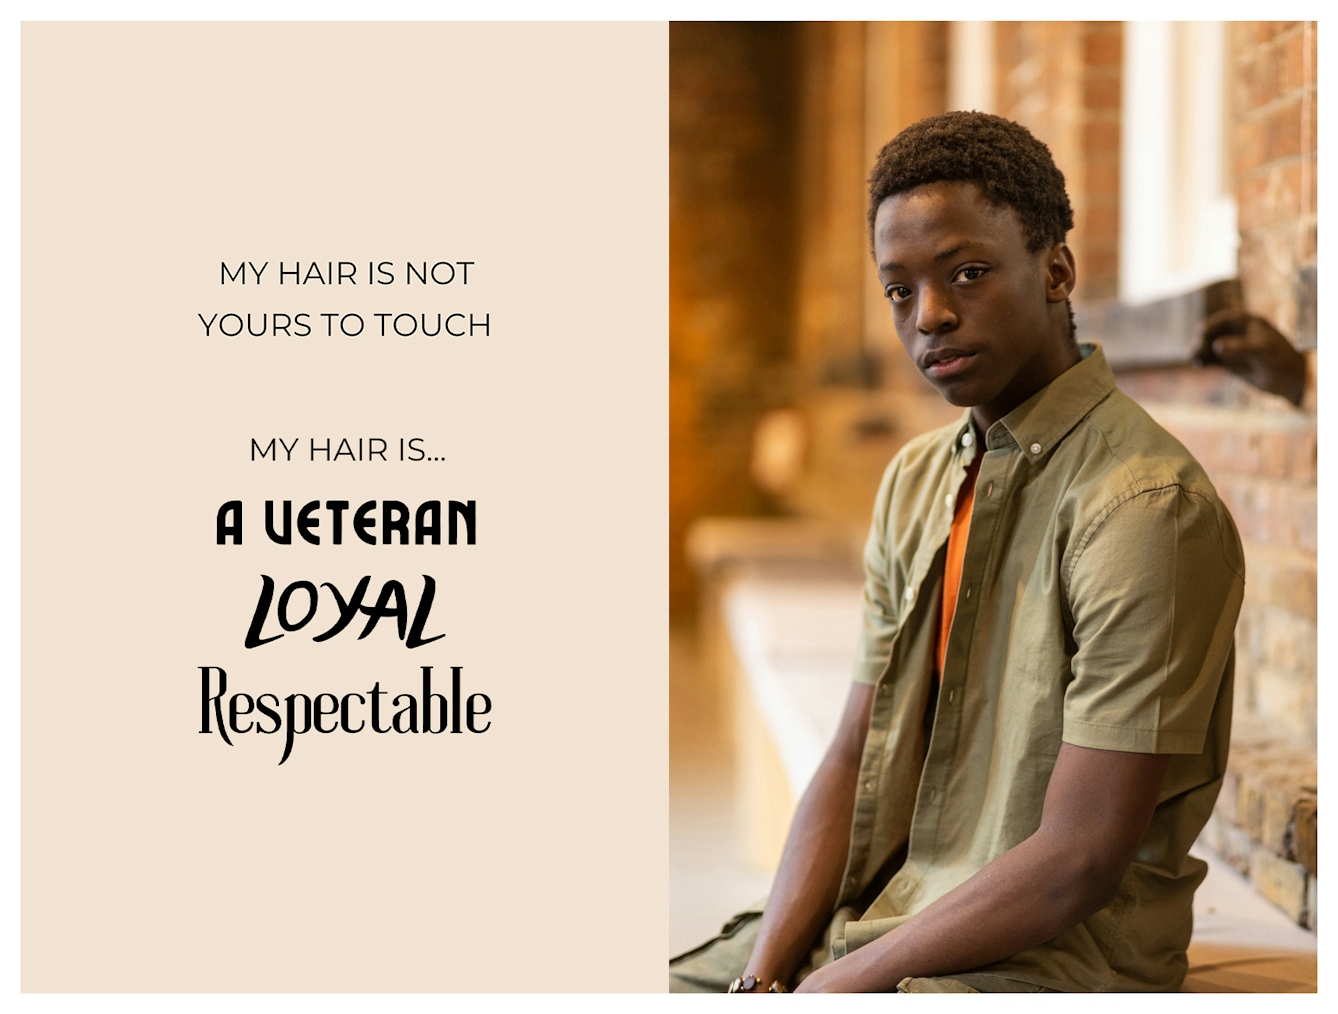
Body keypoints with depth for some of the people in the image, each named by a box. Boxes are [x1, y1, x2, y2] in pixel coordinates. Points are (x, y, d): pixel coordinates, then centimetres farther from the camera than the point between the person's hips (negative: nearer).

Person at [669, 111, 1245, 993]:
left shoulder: (1148, 506, -16)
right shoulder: (917, 481, 10)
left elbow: (1079, 862, -19)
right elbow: (854, 763, 7)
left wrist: (846, 981, -15)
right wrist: (764, 975, -7)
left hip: (1050, 956, -7)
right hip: (879, 916, 7)